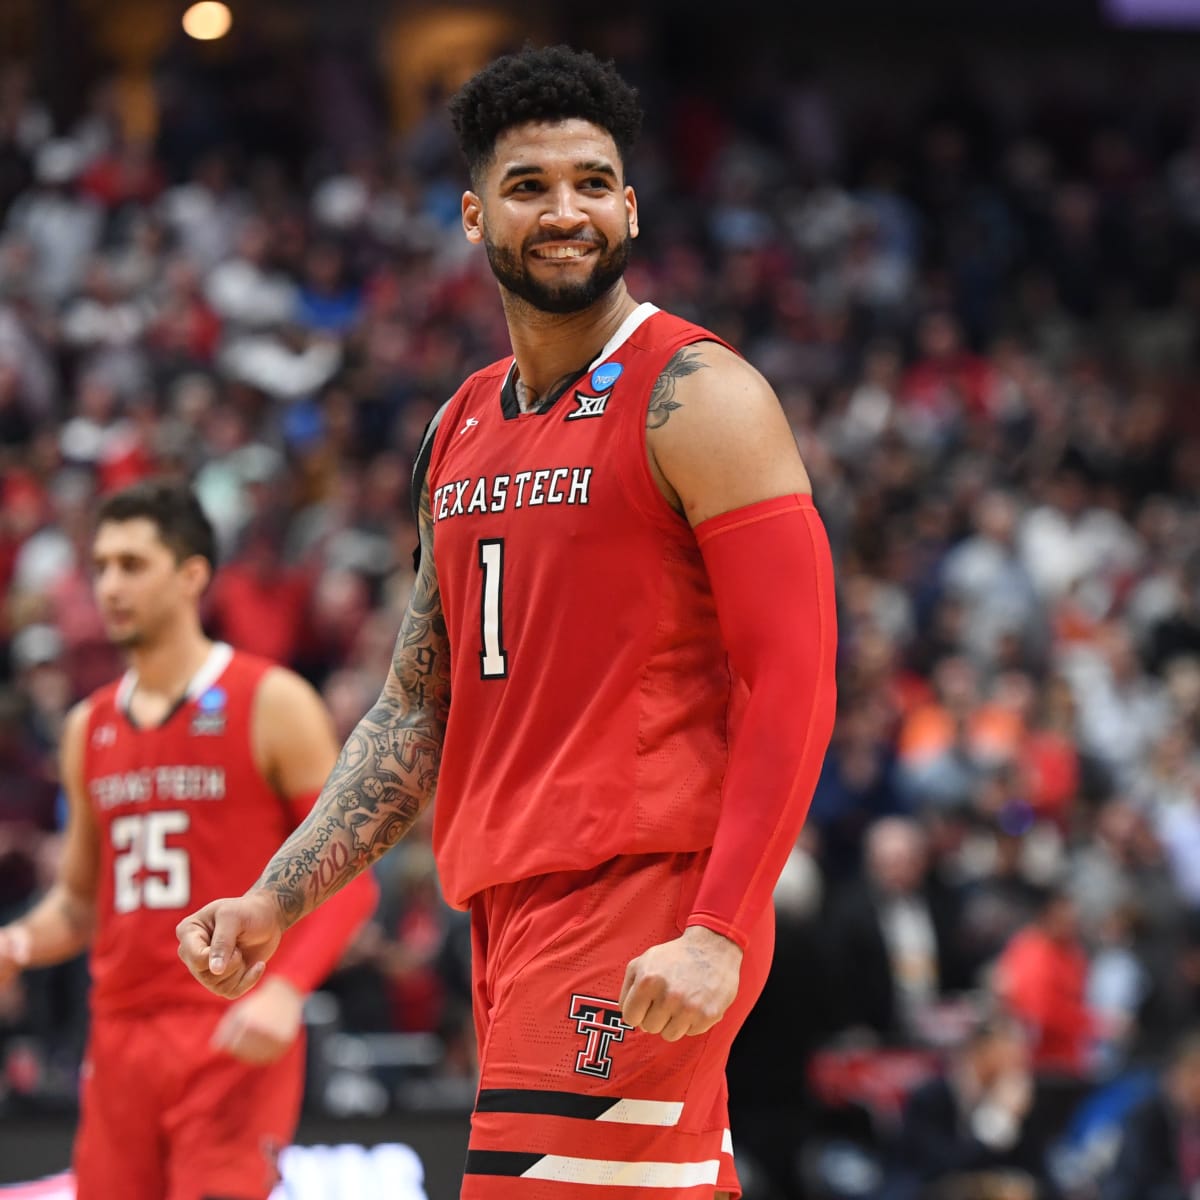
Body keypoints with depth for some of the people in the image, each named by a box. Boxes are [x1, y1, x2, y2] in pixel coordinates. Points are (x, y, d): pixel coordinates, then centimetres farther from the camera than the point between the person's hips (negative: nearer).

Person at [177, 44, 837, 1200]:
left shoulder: (697, 399, -6)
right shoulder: (463, 431, 18)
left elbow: (793, 683, -13)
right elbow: (417, 709, 22)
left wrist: (719, 933, -22)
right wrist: (274, 901, 11)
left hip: (642, 909, -8)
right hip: (511, 912, 8)